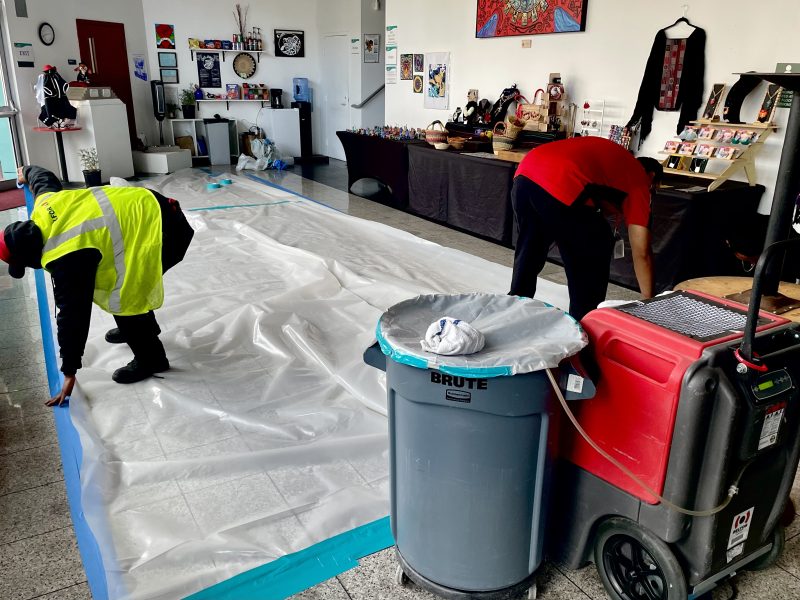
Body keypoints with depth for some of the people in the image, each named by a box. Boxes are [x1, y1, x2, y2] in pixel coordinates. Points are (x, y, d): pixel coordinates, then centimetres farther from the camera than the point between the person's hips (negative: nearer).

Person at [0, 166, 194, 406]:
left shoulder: (65, 260, -21)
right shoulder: (44, 204, 3)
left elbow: (72, 316, -17)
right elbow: (45, 177, 28)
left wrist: (69, 373, -7)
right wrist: (26, 172, 55)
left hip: (160, 230, -11)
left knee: (120, 295, -7)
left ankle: (150, 359, 11)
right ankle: (142, 325, 45)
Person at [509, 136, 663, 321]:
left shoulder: (614, 157, 37)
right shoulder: (639, 178, 17)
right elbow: (642, 253, 14)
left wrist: (608, 209, 23)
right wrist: (649, 301, 22)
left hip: (524, 176, 7)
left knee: (528, 252, 25)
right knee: (596, 254, 14)